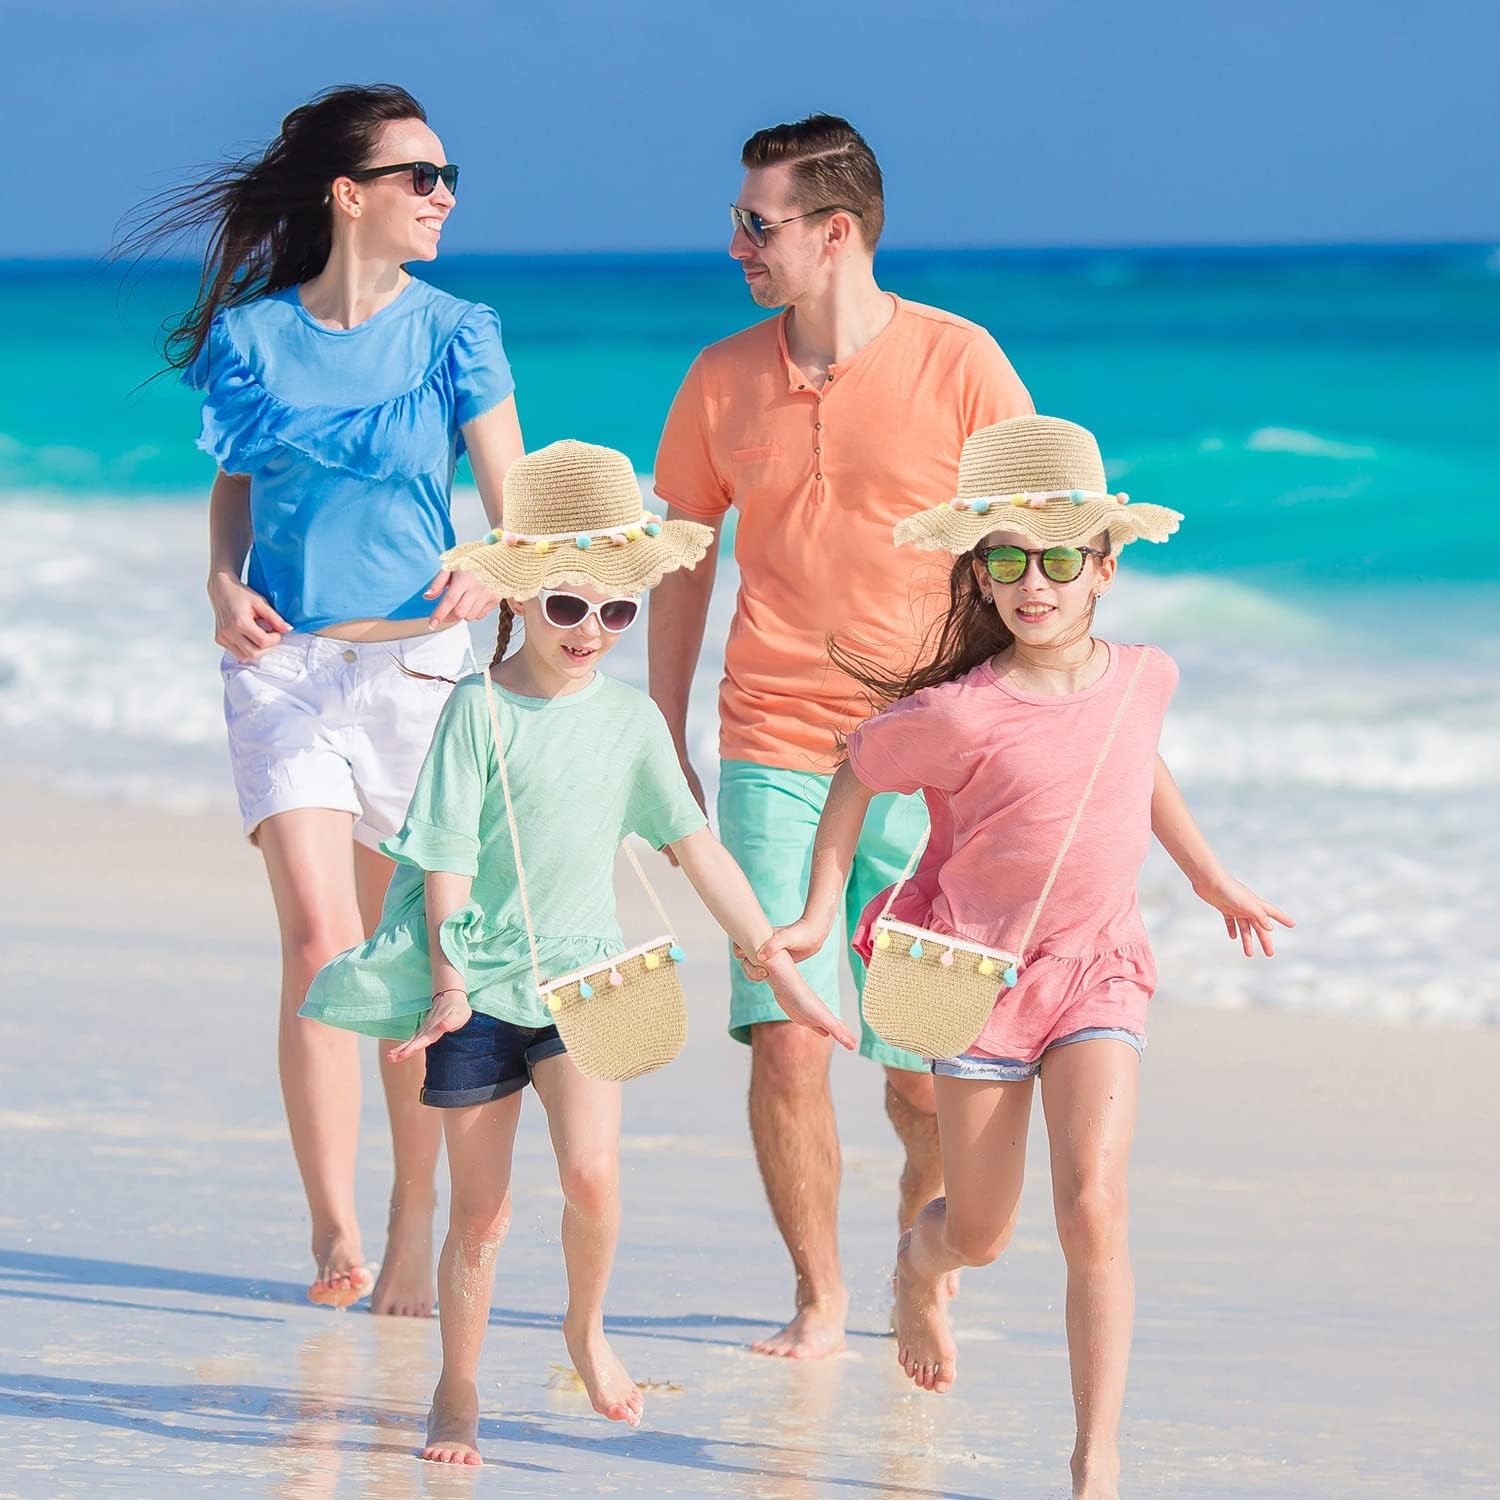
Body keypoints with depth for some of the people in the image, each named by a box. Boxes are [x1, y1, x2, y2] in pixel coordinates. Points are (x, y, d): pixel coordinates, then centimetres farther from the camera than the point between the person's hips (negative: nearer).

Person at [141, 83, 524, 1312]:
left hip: (416, 660, 0)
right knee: (319, 941, -15)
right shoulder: (254, 334, 2)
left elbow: (515, 511, -1)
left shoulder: (455, 335, 1)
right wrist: (225, 584, -4)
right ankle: (333, 1226, -13)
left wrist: (489, 577, -23)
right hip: (284, 662, 0)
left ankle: (412, 1226, 17)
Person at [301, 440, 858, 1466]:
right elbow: (446, 856, -8)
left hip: (582, 971, 2)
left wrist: (783, 974, 6)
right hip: (477, 981, -2)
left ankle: (587, 1325, 11)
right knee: (482, 1207, 4)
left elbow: (697, 848, 6)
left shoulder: (631, 719, 0)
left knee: (592, 1172, -17)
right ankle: (459, 1392, 21)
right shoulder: (481, 710, -10)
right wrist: (449, 983, -15)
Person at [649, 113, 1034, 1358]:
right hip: (772, 753, 2)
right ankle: (819, 1293, 7)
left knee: (924, 1070, 3)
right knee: (785, 1042, -9)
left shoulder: (959, 364, -4)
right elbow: (683, 566, 14)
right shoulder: (722, 382, 5)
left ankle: (925, 1219, 33)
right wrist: (665, 749, 13)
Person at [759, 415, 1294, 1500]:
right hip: (981, 970, -2)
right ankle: (920, 1267, 50)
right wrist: (819, 915, -3)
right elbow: (857, 775, -1)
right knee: (980, 1234, 10)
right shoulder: (959, 716, -18)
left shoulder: (1143, 679, -3)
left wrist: (1214, 881, 29)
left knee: (1094, 1207, -16)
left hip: (1098, 972, 2)